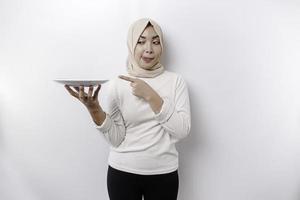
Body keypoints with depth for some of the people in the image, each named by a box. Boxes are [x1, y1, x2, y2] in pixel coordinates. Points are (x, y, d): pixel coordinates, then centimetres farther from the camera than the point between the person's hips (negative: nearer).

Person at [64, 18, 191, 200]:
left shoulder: (176, 81, -4)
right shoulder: (117, 84, -5)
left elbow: (182, 130, -12)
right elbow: (116, 139, -8)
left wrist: (150, 95, -18)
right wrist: (94, 108, -23)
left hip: (164, 174, 1)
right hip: (122, 172, 0)